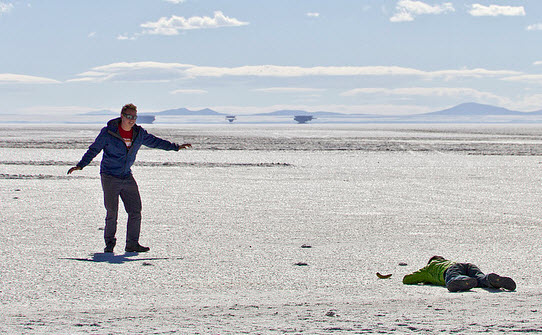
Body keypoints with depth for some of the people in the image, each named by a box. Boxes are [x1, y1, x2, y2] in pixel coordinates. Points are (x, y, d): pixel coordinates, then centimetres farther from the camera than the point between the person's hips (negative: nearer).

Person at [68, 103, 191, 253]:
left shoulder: (139, 133, 4)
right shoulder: (108, 132, -10)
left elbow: (154, 141, 19)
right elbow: (93, 150, -5)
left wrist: (176, 147, 23)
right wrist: (80, 165, -13)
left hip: (127, 178, 5)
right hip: (110, 177, -5)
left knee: (135, 211, 0)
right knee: (112, 213, -6)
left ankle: (132, 244, 9)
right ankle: (109, 244, 9)